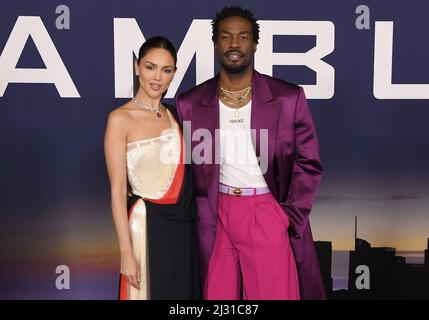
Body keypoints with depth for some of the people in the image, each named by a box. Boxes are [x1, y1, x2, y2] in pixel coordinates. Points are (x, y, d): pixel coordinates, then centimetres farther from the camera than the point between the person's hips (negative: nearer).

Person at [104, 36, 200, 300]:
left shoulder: (173, 114, 9)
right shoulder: (121, 118, -9)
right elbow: (118, 190, -11)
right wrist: (126, 252, -14)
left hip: (184, 225, 6)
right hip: (148, 224, -6)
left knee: (184, 290, 16)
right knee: (151, 290, 7)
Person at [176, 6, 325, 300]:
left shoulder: (288, 98, -4)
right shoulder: (190, 104, 0)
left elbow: (309, 163, 0)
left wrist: (289, 217, -5)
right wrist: (200, 215, 0)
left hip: (269, 214, -1)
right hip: (216, 217, 2)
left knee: (275, 292, 6)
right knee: (217, 294, 11)